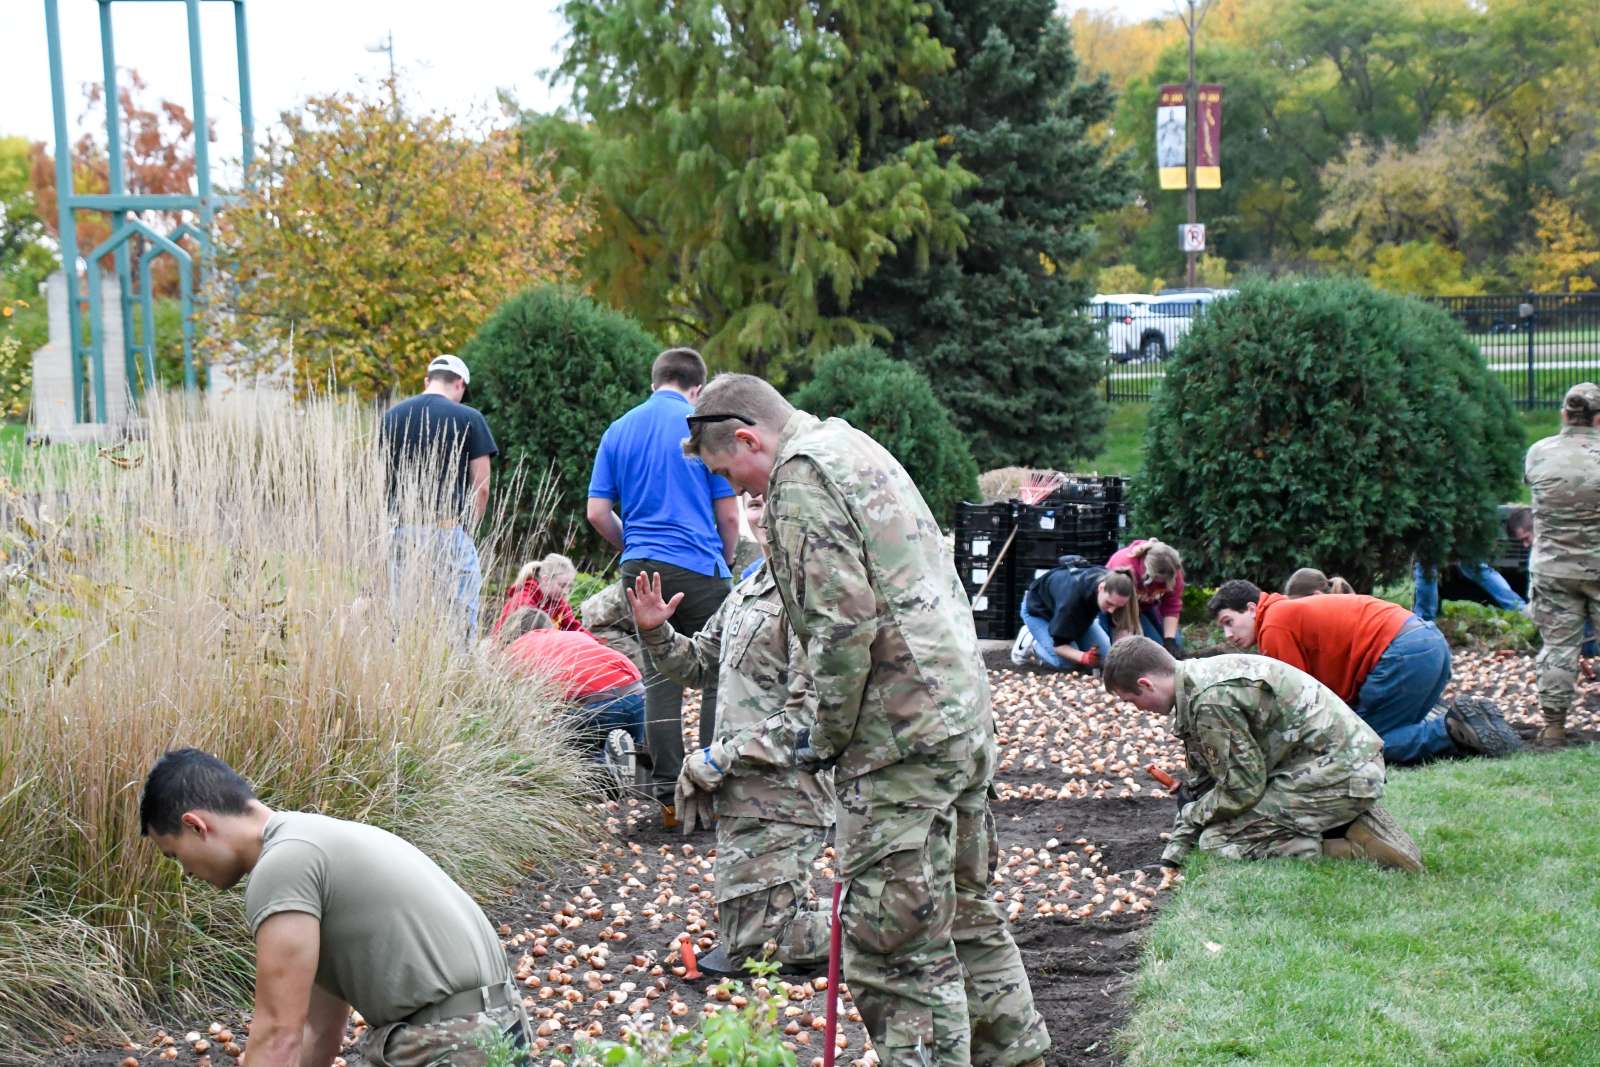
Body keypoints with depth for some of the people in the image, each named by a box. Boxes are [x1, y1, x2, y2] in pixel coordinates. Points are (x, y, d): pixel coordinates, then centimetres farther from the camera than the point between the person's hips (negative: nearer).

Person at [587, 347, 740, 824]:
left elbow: (597, 513, 6)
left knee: (660, 678, 8)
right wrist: (727, 557, 15)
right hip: (698, 568, -4)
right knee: (714, 678, 6)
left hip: (640, 570, 4)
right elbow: (728, 515, -2)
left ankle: (669, 794, 5)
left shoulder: (619, 431, 8)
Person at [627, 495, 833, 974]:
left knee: (754, 941, -8)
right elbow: (697, 664, 24)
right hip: (743, 795, 9)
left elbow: (810, 714, -21)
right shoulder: (750, 588, 14)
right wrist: (656, 633, 5)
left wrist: (722, 759, -18)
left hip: (782, 797, -9)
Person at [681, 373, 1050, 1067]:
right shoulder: (857, 449, 19)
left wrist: (828, 737, -8)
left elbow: (843, 623, -20)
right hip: (966, 718, 10)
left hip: (901, 741, -10)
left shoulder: (800, 477, -10)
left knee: (896, 941, -5)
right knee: (966, 912, 21)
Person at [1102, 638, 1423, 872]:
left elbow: (1242, 789, -16)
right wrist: (1172, 856, 13)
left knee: (1218, 839, -7)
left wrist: (1193, 813, 2)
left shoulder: (1210, 699, -22)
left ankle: (1351, 852, -13)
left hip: (1336, 775, -10)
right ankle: (1352, 825, 10)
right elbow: (1204, 781, 16)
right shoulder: (1198, 676, 10)